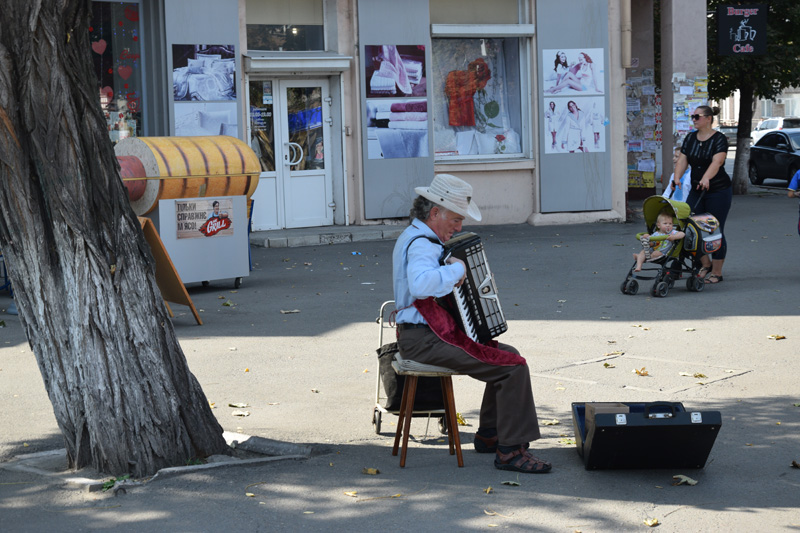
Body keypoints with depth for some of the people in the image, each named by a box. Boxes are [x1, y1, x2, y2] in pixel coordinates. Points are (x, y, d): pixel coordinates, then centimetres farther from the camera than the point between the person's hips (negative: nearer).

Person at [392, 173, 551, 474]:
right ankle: (511, 450, -9)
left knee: (508, 354, 19)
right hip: (425, 340, -11)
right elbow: (421, 284, -43)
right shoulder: (421, 244, -20)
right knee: (514, 367, -15)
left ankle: (490, 435, 23)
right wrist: (457, 269, -29)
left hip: (425, 334, 11)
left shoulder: (415, 236, 15)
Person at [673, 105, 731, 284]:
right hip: (696, 190, 6)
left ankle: (717, 272, 9)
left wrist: (706, 178, -43)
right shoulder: (690, 138, 7)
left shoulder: (719, 139, -11)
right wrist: (676, 177, -19)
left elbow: (717, 162, -26)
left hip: (718, 190, -6)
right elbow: (682, 160, -1)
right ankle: (706, 265, 18)